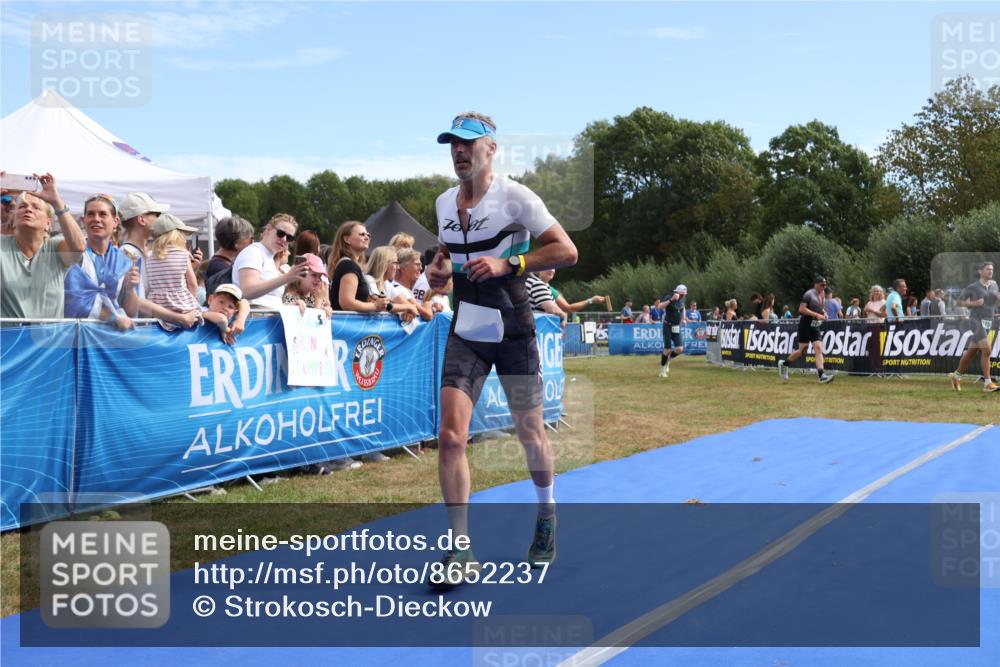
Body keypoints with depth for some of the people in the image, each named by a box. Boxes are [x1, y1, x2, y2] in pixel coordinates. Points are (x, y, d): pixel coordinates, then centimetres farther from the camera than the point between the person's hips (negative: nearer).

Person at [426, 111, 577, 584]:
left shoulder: (514, 197, -10)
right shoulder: (444, 203, 8)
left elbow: (566, 250, -13)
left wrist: (508, 264, -23)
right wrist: (438, 269, 2)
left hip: (513, 331, -4)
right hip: (465, 332, 4)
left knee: (530, 433, 9)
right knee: (450, 435, -10)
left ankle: (546, 517, 38)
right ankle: (460, 550, -2)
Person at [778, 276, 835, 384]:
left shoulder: (822, 295, 14)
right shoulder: (809, 294, -10)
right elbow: (801, 309, -19)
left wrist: (824, 314, 8)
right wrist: (817, 315, -23)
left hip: (816, 327, 6)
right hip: (805, 325, -6)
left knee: (818, 349, -8)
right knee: (802, 350, -2)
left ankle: (822, 375, -19)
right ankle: (784, 364, 21)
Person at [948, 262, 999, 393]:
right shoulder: (973, 287, -5)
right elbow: (960, 301, 2)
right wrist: (974, 304, -14)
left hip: (988, 322, 6)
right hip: (976, 320, -6)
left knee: (971, 352, 13)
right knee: (986, 350, -18)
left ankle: (956, 376, 29)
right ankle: (987, 383, -17)